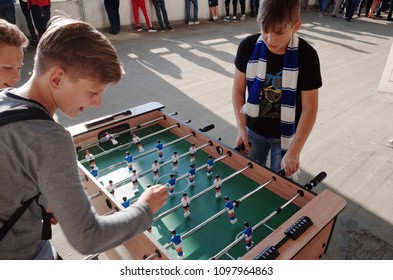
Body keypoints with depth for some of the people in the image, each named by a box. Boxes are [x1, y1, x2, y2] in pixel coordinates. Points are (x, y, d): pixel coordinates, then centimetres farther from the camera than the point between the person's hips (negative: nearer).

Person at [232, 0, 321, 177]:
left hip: (285, 134, -1)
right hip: (254, 129, 2)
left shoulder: (306, 55, -20)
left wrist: (294, 152, -19)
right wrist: (241, 128, -9)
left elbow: (309, 107, -15)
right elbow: (238, 89, -4)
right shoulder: (248, 47, -15)